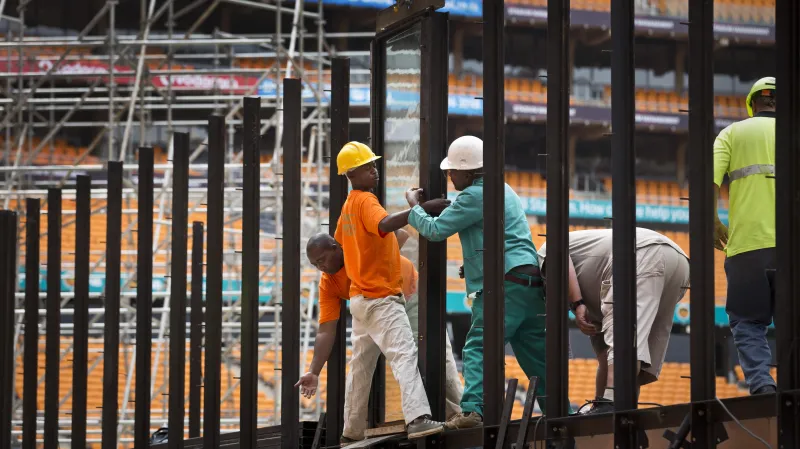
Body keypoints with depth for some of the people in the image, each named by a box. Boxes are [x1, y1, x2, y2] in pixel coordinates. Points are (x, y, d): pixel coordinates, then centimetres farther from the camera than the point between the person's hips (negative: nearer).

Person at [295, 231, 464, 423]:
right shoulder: (327, 284, -15)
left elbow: (400, 235, -24)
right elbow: (326, 331, -18)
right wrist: (314, 372, -25)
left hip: (411, 294, -4)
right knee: (361, 367, -2)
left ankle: (456, 413, -1)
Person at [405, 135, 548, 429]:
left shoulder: (475, 195, -7)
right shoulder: (502, 190, 23)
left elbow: (435, 230, -4)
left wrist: (414, 207, 13)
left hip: (507, 281, -9)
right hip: (529, 283, 9)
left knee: (478, 347, -13)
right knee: (536, 354, 12)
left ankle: (473, 409, -27)